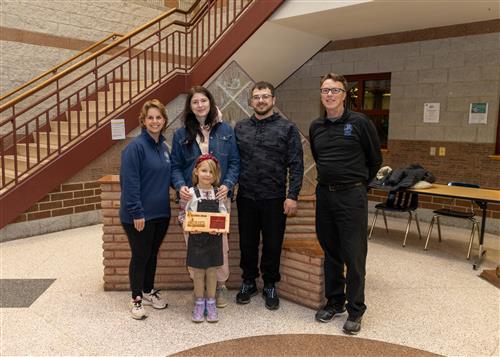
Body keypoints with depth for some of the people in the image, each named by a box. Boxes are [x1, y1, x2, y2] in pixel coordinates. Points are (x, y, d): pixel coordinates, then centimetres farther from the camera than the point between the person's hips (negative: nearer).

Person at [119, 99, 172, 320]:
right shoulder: (136, 146, -15)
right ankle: (137, 299, 23)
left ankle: (149, 291, 35)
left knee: (153, 254, 18)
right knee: (140, 256, 6)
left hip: (161, 213, 7)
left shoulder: (164, 147, 8)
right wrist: (136, 213, -20)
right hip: (140, 215, -7)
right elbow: (130, 183, -19)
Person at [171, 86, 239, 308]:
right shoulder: (181, 134, 7)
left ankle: (220, 285, 23)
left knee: (219, 243, 2)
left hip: (219, 197, 0)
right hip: (191, 198, 1)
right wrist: (180, 186, -11)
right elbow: (175, 166, 8)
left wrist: (227, 184, -11)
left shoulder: (225, 130, 6)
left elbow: (234, 162, 5)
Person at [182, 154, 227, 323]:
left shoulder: (218, 193, 1)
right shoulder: (191, 193, -5)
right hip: (196, 238, -2)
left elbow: (224, 215, 3)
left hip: (214, 237, 2)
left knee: (212, 270, 11)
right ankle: (199, 303, 24)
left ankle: (211, 303, 25)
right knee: (198, 271, 9)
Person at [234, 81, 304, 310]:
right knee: (247, 243, 14)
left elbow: (296, 165, -5)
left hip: (274, 199, -2)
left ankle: (270, 286, 28)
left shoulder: (287, 128, -1)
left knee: (273, 245, 9)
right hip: (246, 197, 3)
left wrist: (292, 196, -11)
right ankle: (248, 282, 33)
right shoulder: (240, 128, 8)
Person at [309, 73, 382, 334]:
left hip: (352, 196, -5)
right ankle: (334, 301, 29)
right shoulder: (316, 127, 8)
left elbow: (375, 159, 4)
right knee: (330, 251, 13)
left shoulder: (360, 123, -6)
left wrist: (358, 183, 10)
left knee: (354, 255, 1)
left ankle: (355, 310, 15)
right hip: (324, 194, 5)